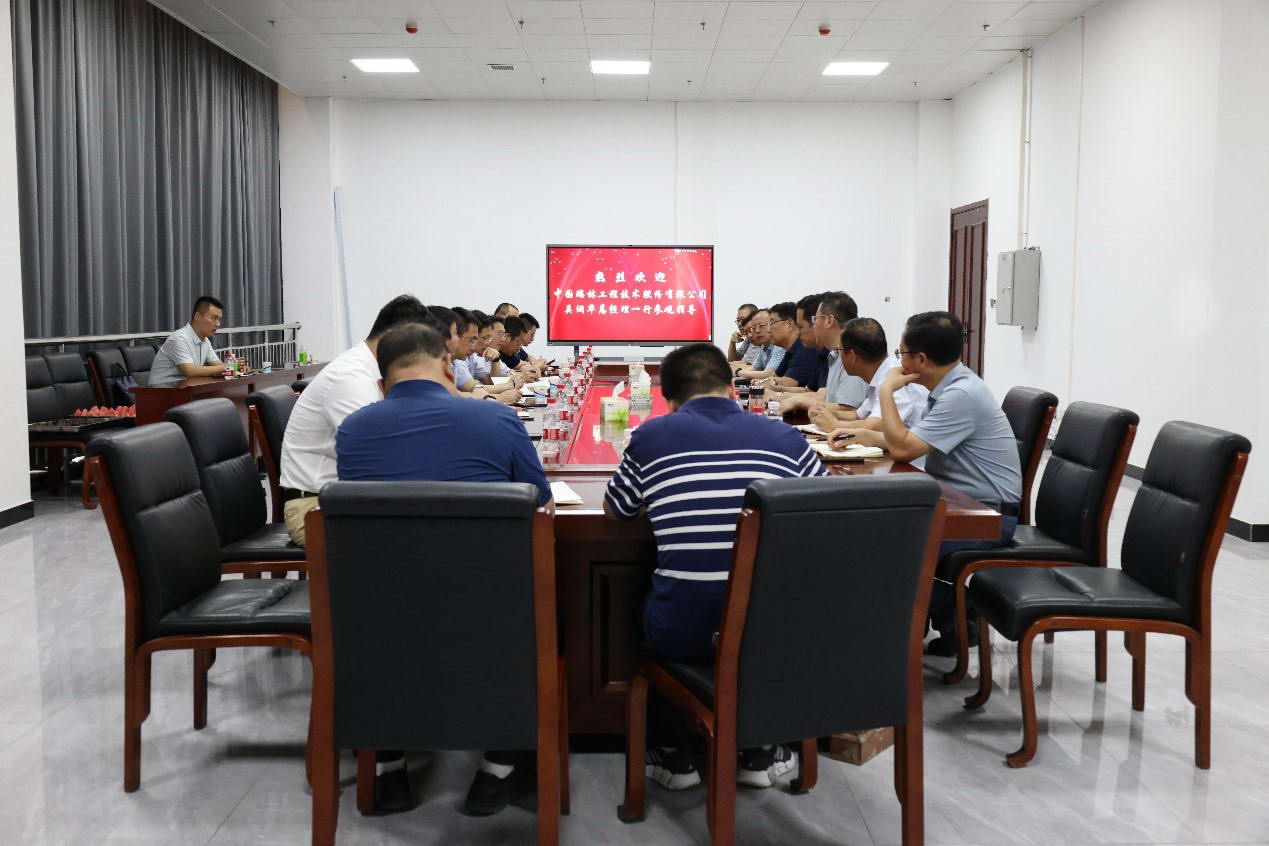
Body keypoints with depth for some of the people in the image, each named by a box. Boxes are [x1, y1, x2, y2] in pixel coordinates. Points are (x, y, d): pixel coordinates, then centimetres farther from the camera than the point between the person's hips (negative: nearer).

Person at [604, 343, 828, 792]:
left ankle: (676, 755, 35)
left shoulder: (651, 436, -2)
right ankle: (759, 751, 37)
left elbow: (614, 511, 15)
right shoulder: (783, 436, 2)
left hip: (683, 636, -1)